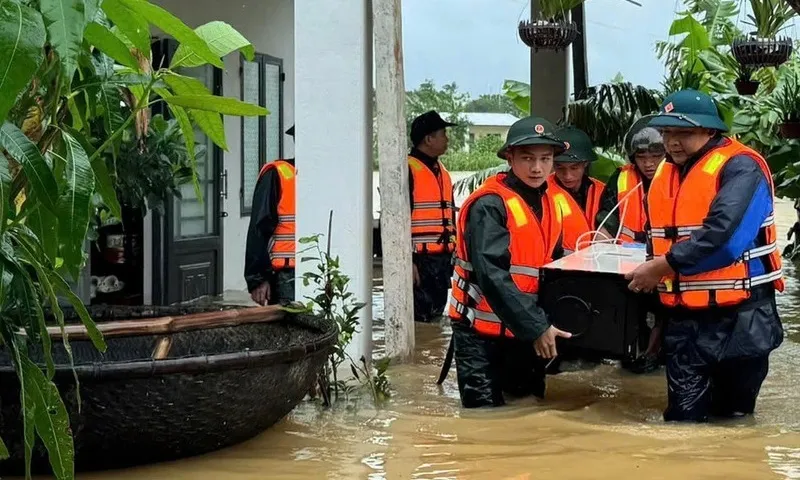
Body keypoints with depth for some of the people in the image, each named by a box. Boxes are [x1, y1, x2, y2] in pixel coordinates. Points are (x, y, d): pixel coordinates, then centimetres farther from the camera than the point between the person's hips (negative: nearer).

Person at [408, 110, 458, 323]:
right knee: (420, 317, -9)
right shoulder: (408, 170, -10)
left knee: (436, 314, 13)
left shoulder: (442, 172, 19)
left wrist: (452, 254, 21)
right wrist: (407, 261, -19)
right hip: (419, 260, -9)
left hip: (442, 260, 9)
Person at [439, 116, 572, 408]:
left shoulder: (549, 203, 7)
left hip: (524, 330, 8)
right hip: (480, 330, -8)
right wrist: (536, 326, -29)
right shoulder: (489, 205, -18)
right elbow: (492, 274, -27)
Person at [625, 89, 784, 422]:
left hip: (737, 317, -6)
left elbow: (721, 232, -25)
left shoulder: (740, 167, -11)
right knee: (682, 417, 5)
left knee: (733, 416, 7)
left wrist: (663, 265, -20)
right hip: (683, 318, 6)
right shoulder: (665, 172, 12)